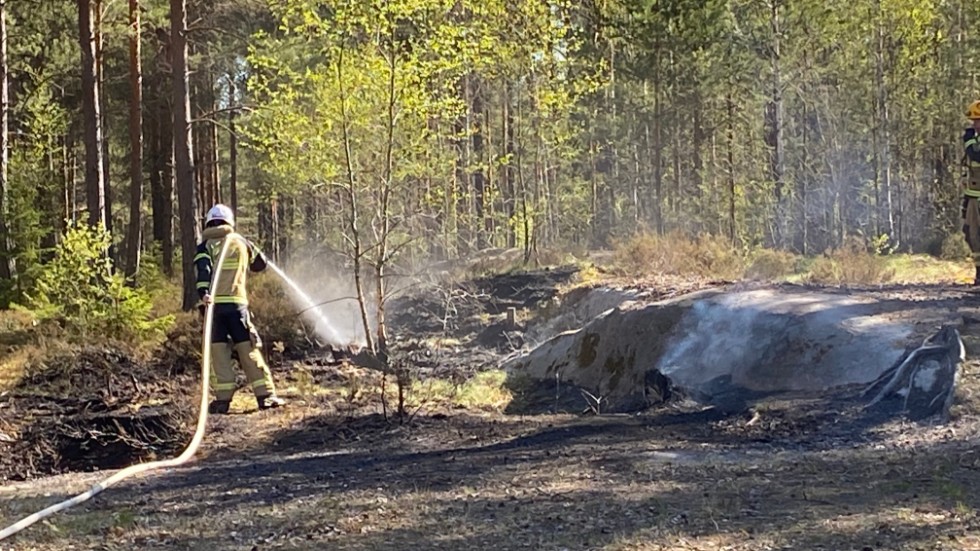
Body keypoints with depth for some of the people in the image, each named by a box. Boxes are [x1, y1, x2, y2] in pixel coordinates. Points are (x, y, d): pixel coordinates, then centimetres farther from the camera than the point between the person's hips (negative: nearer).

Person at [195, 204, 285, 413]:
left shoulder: (205, 246, 7)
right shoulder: (240, 242, 13)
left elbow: (203, 270, -12)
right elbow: (260, 264, 27)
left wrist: (203, 292, -25)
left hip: (213, 302, -1)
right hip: (237, 303, 1)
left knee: (218, 350, 2)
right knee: (249, 349, 5)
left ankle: (223, 398, -4)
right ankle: (265, 395, 2)